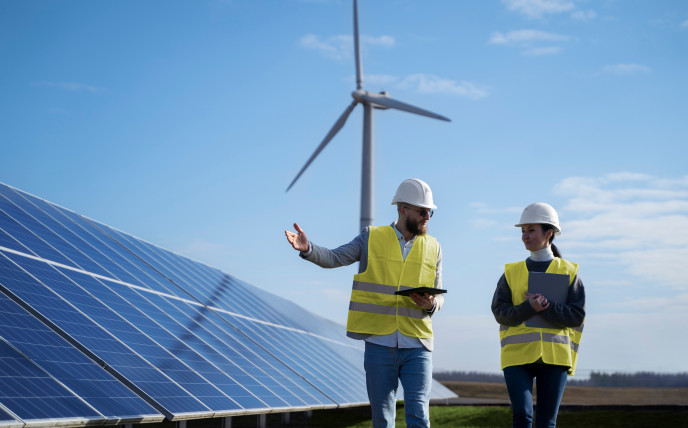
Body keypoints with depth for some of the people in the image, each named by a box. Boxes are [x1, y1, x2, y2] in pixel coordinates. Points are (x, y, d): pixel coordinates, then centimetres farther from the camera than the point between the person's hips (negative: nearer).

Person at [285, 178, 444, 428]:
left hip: (417, 346, 1)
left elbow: (439, 296, 14)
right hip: (379, 344, -1)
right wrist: (307, 248, -23)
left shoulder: (433, 248, 10)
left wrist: (431, 305, -10)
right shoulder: (372, 238, 4)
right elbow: (334, 258, -4)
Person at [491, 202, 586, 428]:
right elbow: (500, 311, 0)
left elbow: (577, 316, -2)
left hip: (554, 355, 0)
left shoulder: (568, 272, 6)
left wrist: (546, 307, -15)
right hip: (518, 354, 0)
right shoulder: (512, 272, 9)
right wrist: (528, 308, -17)